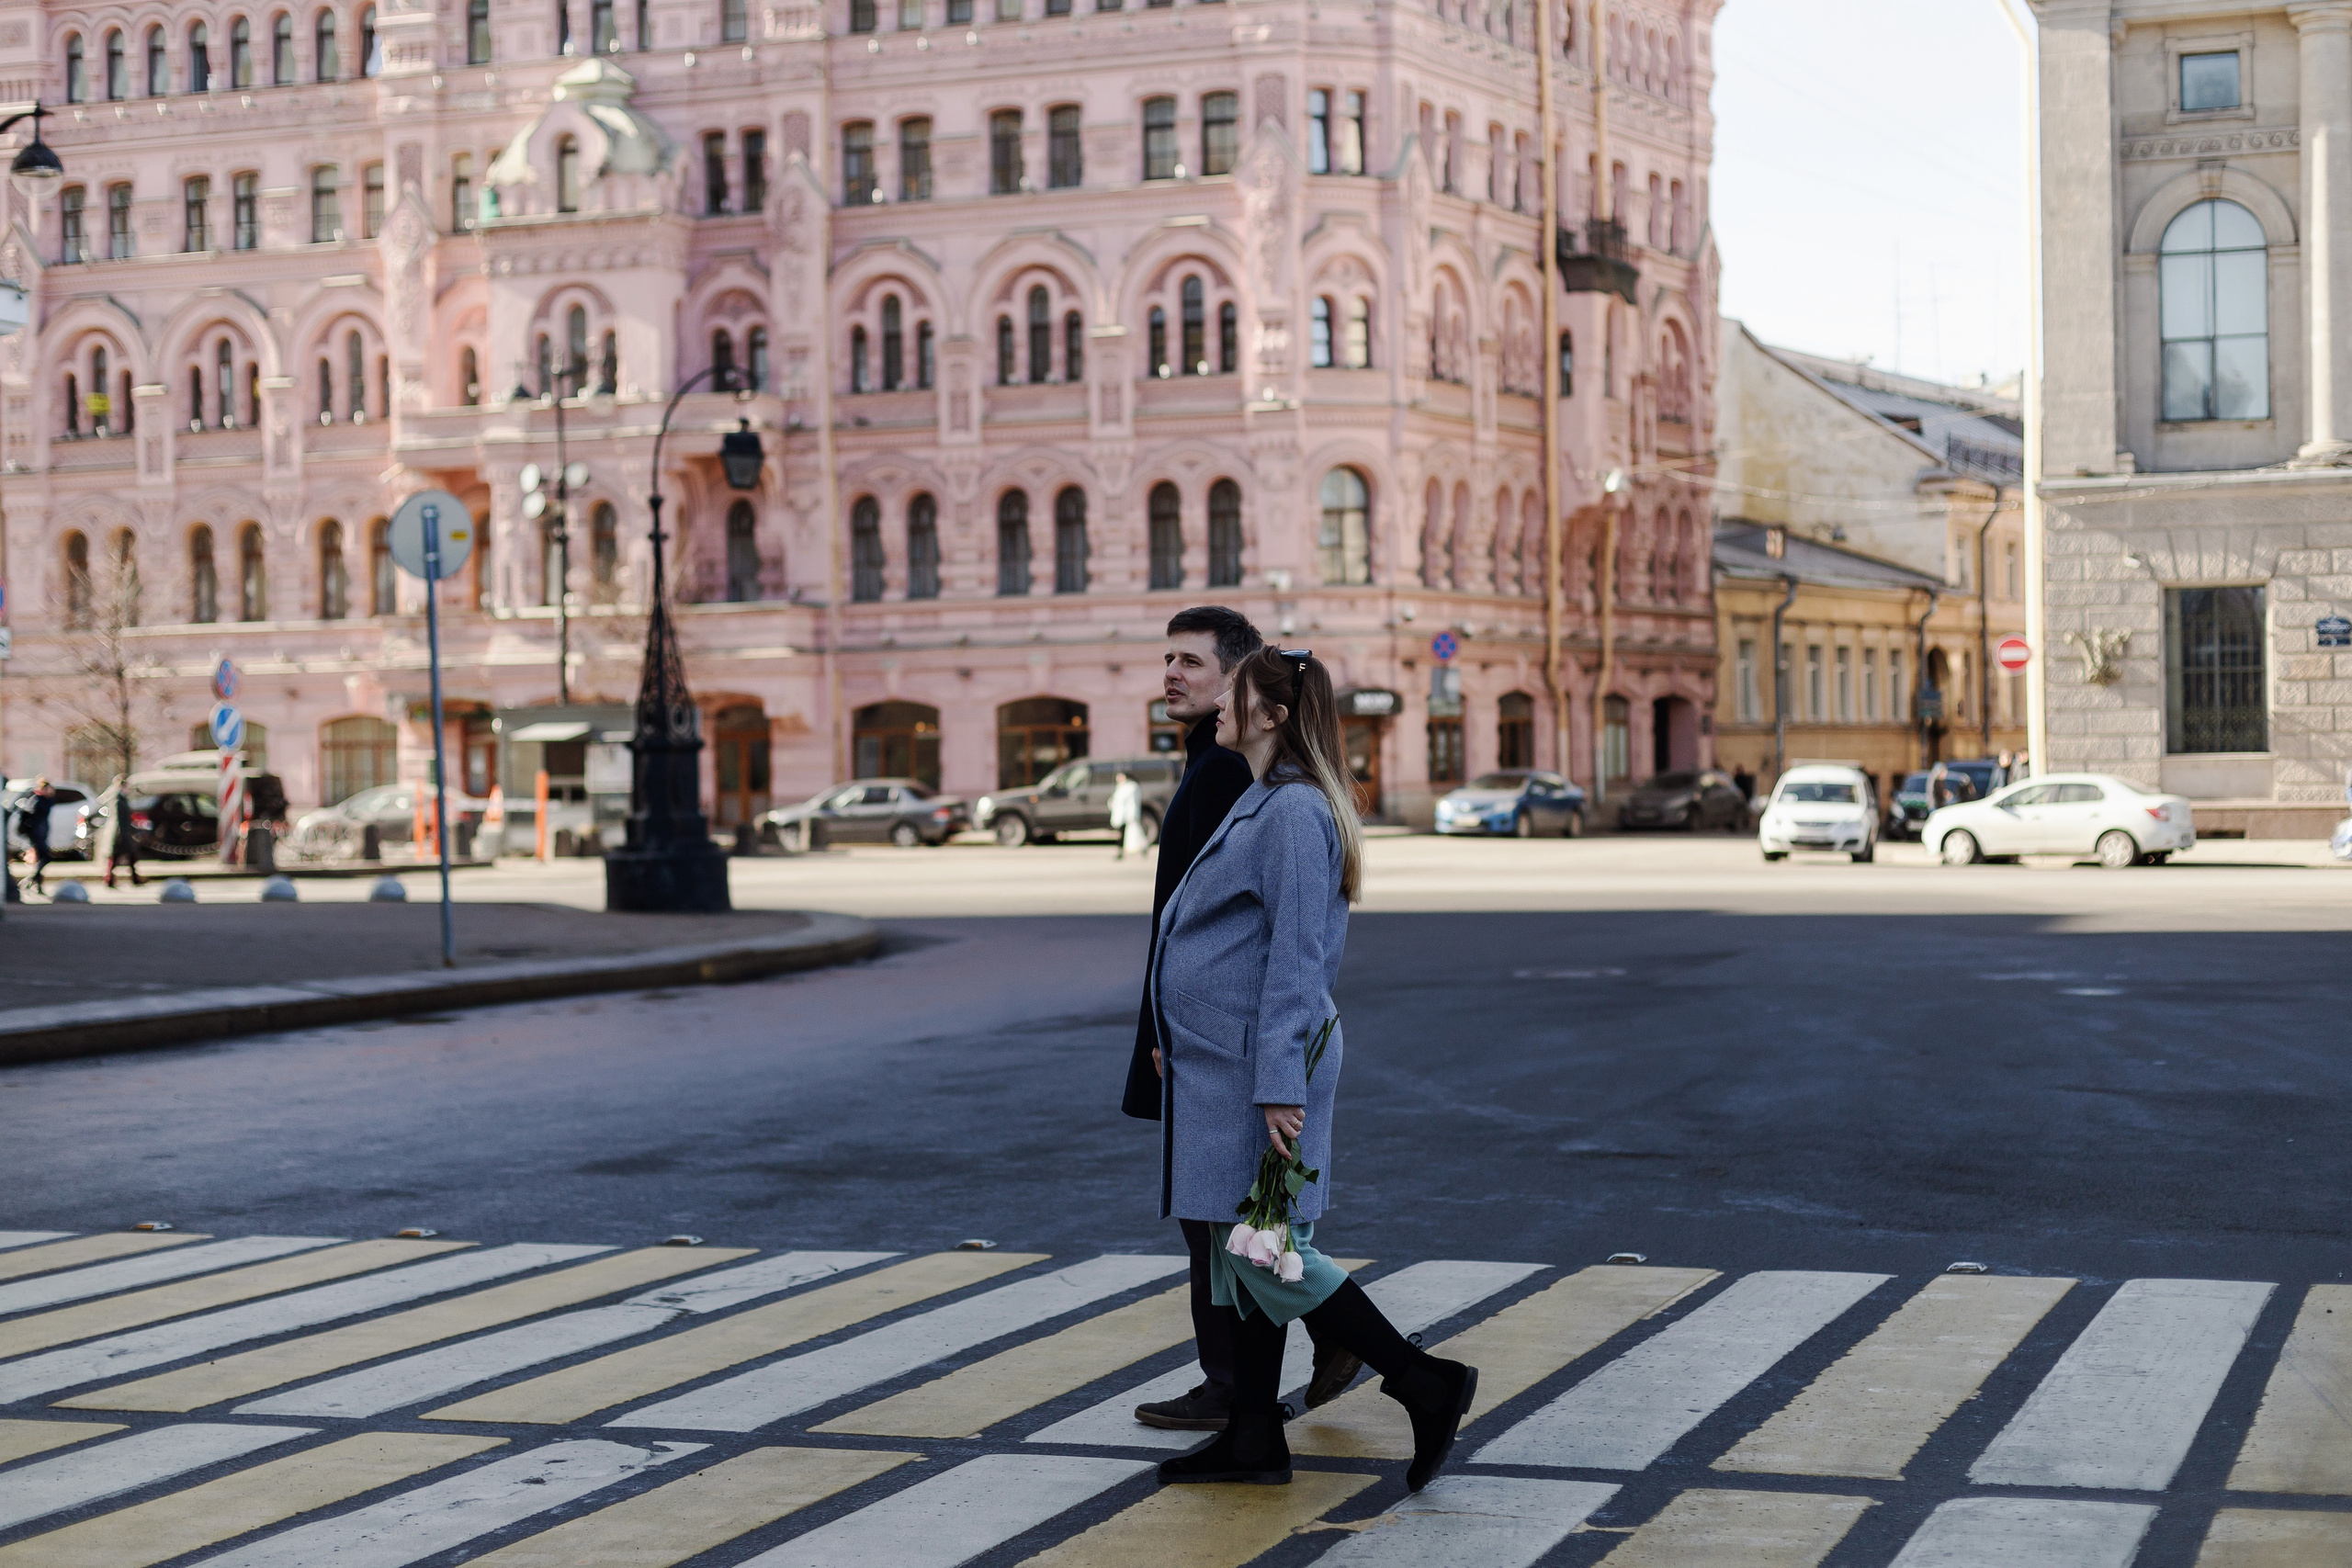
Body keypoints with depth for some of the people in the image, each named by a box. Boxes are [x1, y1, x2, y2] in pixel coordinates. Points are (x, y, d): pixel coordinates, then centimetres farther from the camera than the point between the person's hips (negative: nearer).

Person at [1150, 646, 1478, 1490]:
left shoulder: (1294, 810, -16)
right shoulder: (1257, 804, 15)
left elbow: (1295, 960, -21)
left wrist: (1279, 1084, -24)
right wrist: (1176, 1040, 23)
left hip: (1257, 1067, -10)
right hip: (1216, 1064, 10)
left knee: (1266, 1253, -8)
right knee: (1240, 1252, 11)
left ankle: (1426, 1385, -1)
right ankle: (1254, 1438, 17)